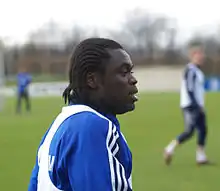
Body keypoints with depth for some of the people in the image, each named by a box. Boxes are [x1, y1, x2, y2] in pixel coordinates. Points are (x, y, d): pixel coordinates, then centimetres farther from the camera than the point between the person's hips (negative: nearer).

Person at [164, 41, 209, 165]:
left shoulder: (198, 71, 16)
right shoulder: (190, 70, -15)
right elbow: (189, 89, -20)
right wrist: (197, 106, -20)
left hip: (198, 107, 10)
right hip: (190, 106, -10)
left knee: (203, 130, 5)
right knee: (189, 131, -11)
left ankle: (201, 156, 8)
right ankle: (170, 149, 1)